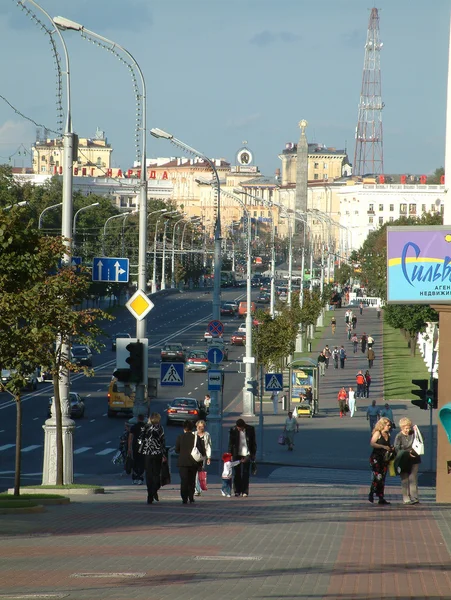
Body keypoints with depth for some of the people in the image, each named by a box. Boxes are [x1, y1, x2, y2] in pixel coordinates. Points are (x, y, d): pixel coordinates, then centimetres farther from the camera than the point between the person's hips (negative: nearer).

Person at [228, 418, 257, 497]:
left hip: (246, 454, -1)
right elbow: (231, 443, 3)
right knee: (237, 473, 2)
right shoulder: (233, 430, -3)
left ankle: (245, 492, -1)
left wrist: (253, 454, 6)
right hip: (237, 454, 1)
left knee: (245, 473, -3)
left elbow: (253, 442, 7)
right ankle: (237, 491, 9)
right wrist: (230, 454, -2)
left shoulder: (250, 429, -2)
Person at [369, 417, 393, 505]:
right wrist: (383, 446, -26)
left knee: (382, 479, 5)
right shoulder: (377, 433, -7)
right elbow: (372, 444, -19)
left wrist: (391, 448, 4)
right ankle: (371, 494, 0)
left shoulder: (387, 434, 14)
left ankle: (381, 498, 7)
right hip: (376, 458, -7)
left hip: (384, 458, 7)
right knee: (377, 477, -15)